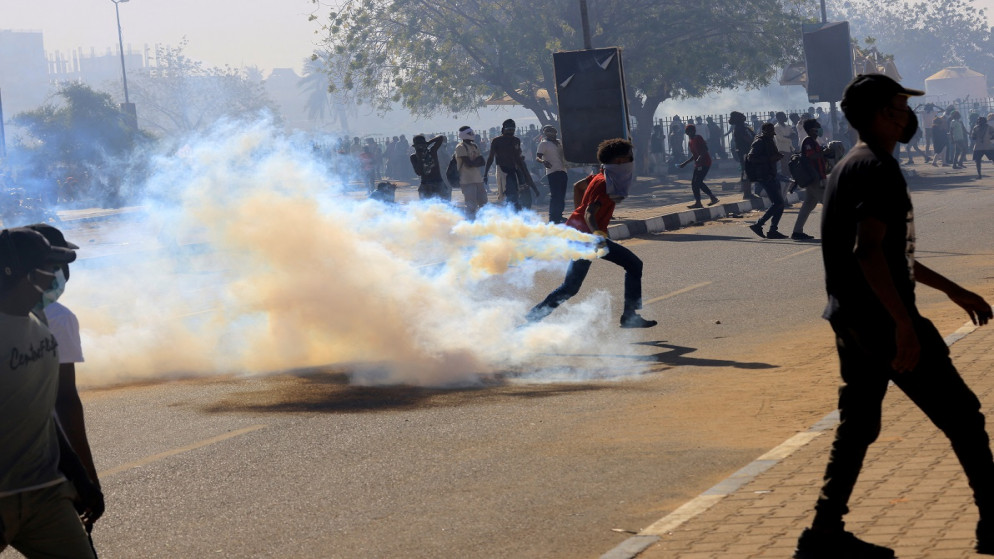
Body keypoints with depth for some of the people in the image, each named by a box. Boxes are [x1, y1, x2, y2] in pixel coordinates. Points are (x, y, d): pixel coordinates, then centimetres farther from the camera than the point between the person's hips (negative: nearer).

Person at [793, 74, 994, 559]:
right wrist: (905, 325, -26)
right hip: (881, 318, -10)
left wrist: (953, 290, 26)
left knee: (859, 425, 13)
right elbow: (868, 252, -26)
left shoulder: (852, 166, 17)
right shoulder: (878, 169, -15)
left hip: (851, 318, 10)